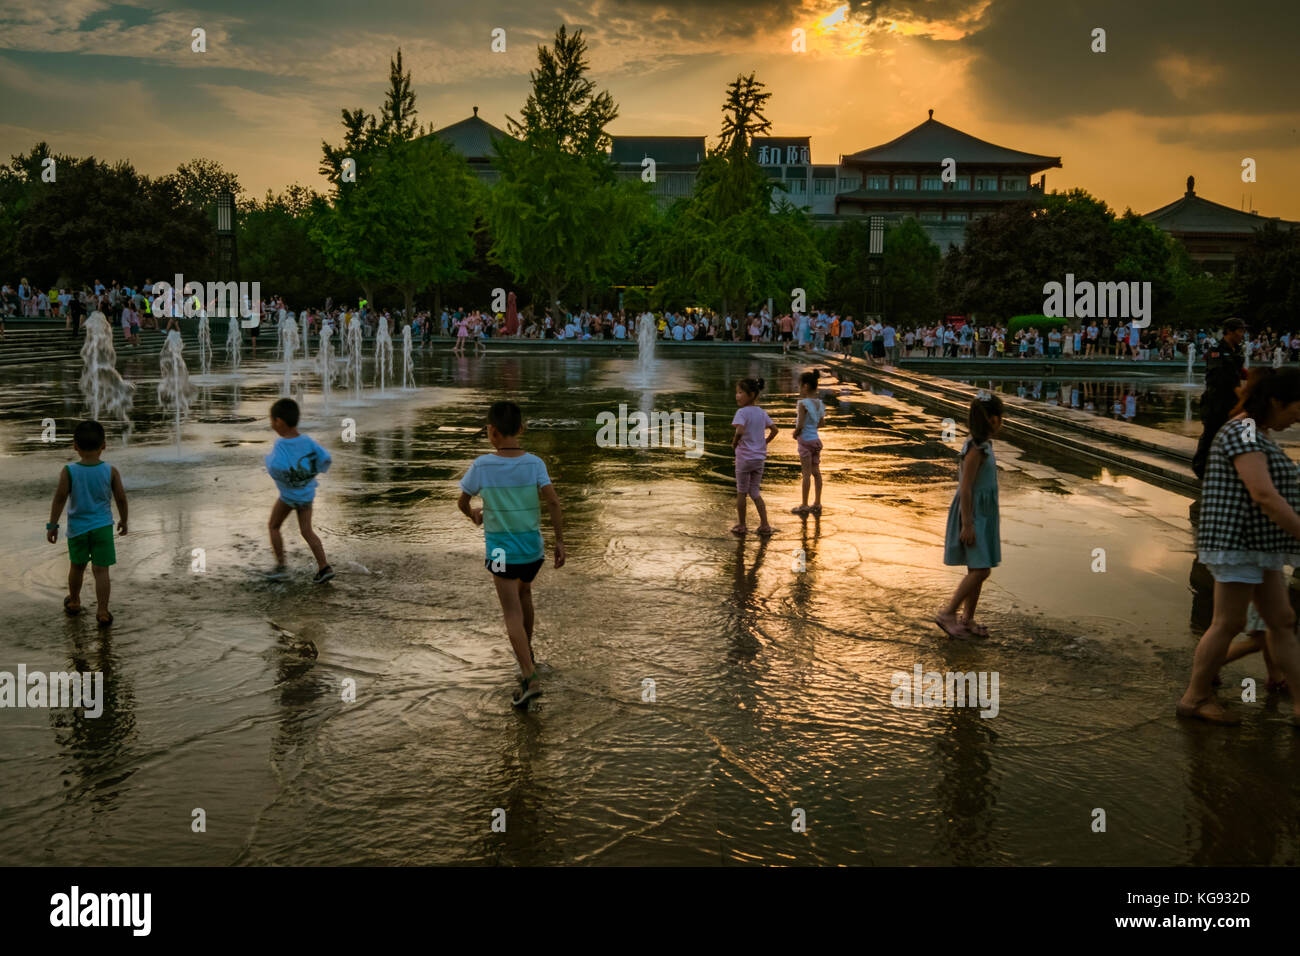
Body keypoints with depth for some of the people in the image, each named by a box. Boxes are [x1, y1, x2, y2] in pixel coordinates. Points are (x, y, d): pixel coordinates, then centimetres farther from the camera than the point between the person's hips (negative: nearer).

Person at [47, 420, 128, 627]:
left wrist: (52, 525, -4)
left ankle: (73, 602, 39)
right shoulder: (110, 471, -10)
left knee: (77, 567, 20)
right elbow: (121, 498, -5)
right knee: (101, 570, 2)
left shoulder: (69, 471, -12)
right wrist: (123, 520, 11)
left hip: (77, 527, 1)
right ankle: (102, 611, -1)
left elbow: (60, 498, -12)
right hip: (102, 526, -1)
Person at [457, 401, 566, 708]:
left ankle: (529, 678, -13)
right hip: (533, 547, 3)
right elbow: (553, 501, -15)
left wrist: (473, 515, 25)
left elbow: (462, 502, 2)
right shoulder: (534, 463, -7)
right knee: (524, 593, 28)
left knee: (513, 613, -3)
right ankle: (527, 653, 43)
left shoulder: (482, 465, -10)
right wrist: (560, 542, -8)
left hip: (501, 549, -3)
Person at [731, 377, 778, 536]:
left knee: (741, 492, 8)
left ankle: (741, 525, 16)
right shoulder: (762, 413, 6)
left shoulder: (742, 412, -15)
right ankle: (764, 525, 9)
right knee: (755, 492, 14)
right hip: (760, 457, 6)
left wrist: (734, 443, -12)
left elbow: (739, 431, -29)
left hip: (744, 458, -6)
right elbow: (774, 430, 10)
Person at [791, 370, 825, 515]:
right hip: (816, 439, 7)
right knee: (816, 472, 11)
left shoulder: (803, 403, -17)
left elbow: (800, 425, -22)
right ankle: (817, 504, 17)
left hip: (805, 440, -7)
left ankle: (804, 506, 2)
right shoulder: (820, 403, 5)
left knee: (806, 473, -3)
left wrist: (795, 433, -3)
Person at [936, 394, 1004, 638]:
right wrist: (967, 525, -21)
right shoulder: (976, 449, -19)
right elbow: (966, 488, -20)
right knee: (980, 570, -10)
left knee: (978, 570, 11)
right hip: (972, 514, -9)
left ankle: (968, 619, 20)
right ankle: (948, 613, -1)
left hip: (983, 514, 9)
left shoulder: (984, 445, 10)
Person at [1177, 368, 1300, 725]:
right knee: (1228, 623, -2)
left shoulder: (1253, 433, 15)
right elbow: (1264, 496, -25)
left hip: (1257, 547, 10)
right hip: (1239, 543, -10)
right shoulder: (1244, 433, -17)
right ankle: (1194, 698, 9)